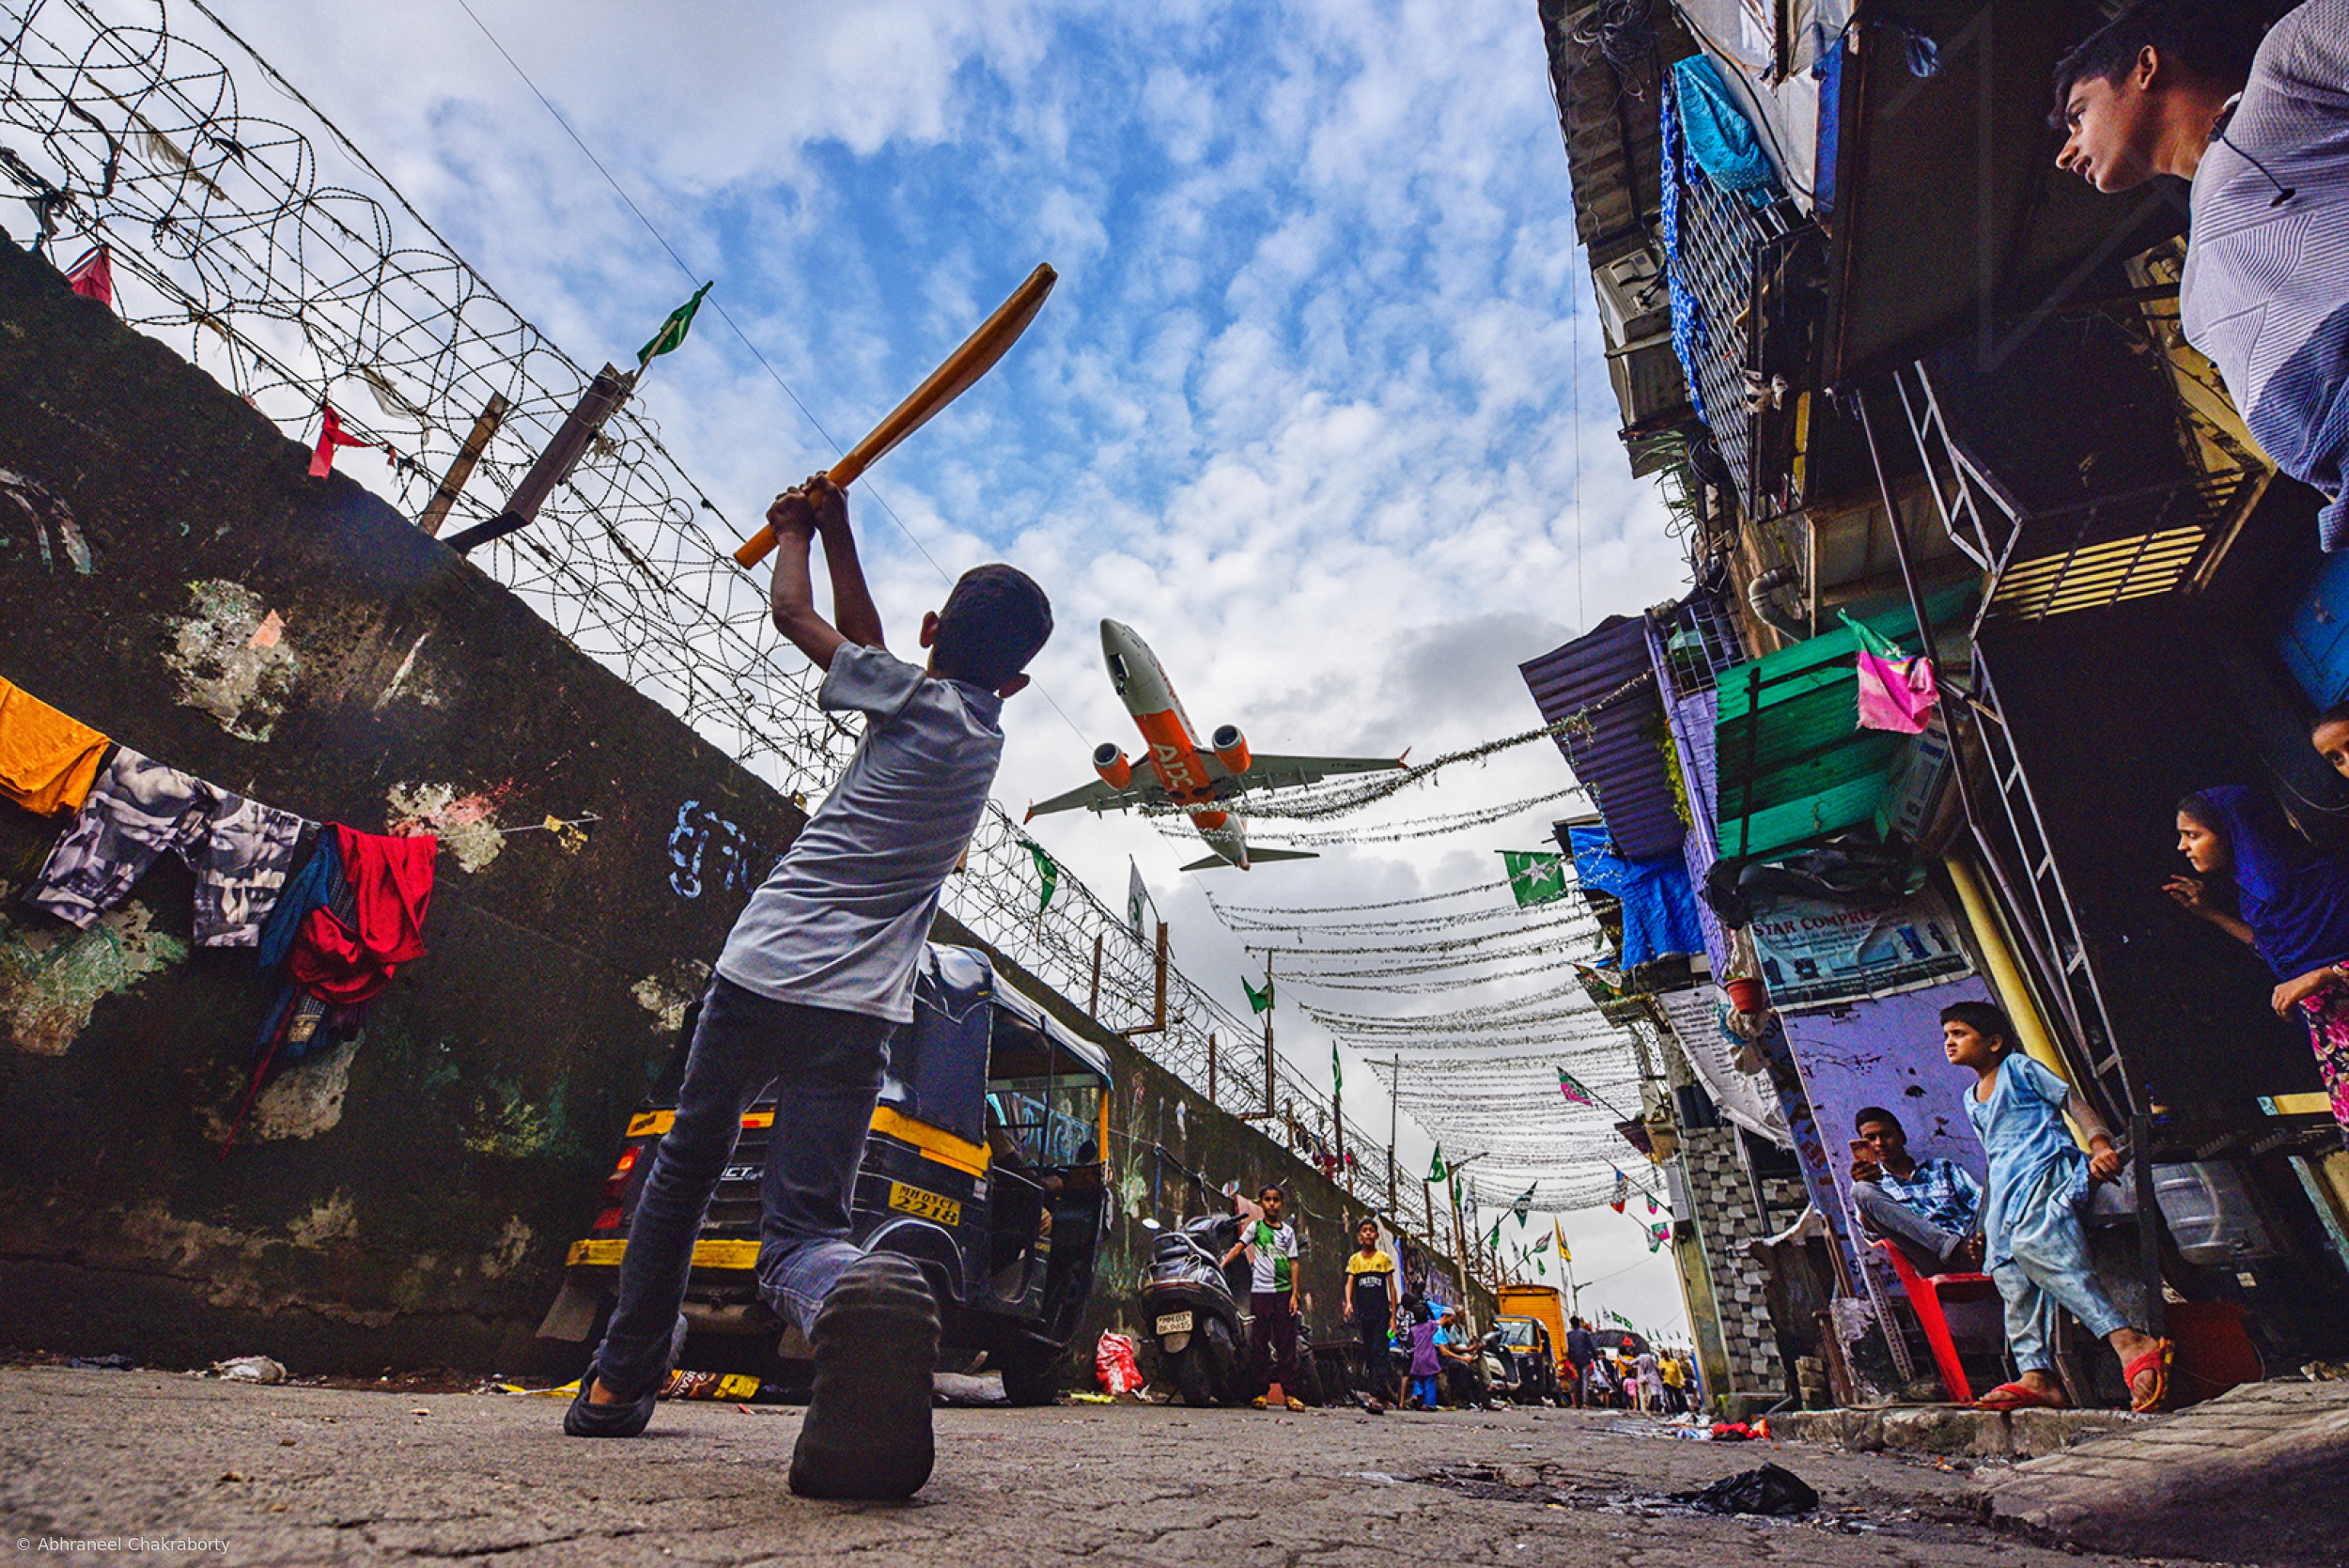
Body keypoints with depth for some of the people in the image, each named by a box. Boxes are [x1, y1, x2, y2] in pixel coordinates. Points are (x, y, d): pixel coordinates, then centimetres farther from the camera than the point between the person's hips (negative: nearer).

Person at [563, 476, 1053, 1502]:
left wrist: (795, 531, 35)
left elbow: (793, 612, 17)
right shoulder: (988, 734, 15)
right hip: (860, 1005, 2)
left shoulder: (912, 695, 1)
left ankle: (620, 1380, 35)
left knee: (685, 1169, 21)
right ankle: (863, 1298, -33)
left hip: (762, 965, -2)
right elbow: (863, 644, 28)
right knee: (801, 1223, 1)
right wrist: (837, 532, 31)